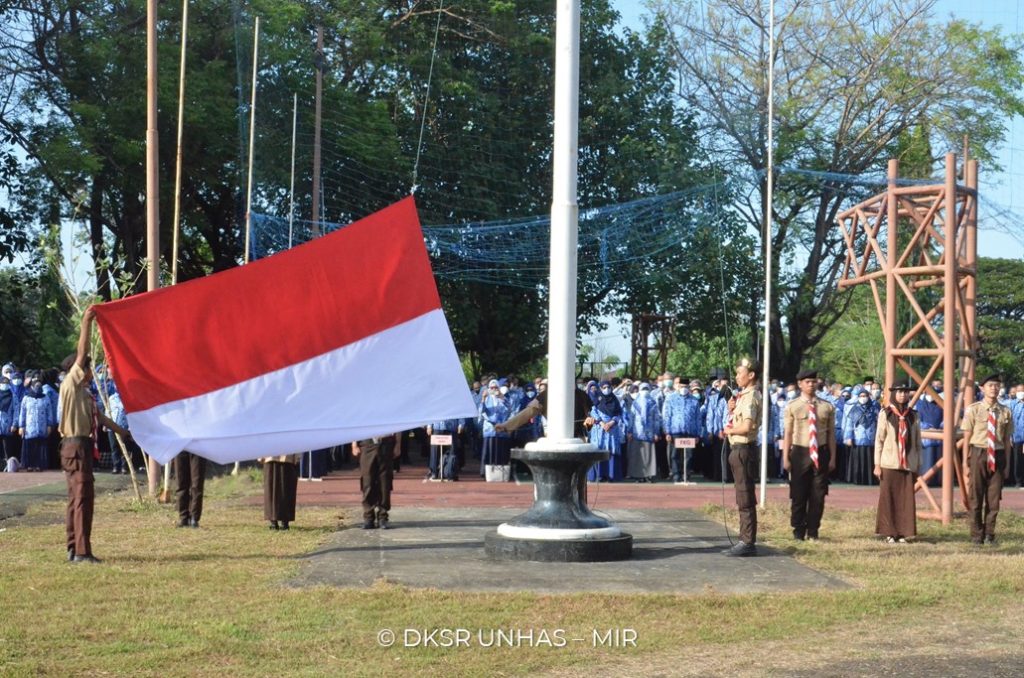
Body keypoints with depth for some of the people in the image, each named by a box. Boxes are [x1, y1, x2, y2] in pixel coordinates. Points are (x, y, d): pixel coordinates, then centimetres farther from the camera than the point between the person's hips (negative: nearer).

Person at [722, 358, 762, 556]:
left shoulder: (751, 397, -15)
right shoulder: (744, 396, 15)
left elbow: (746, 427, -25)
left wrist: (729, 430, -9)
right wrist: (732, 409, 2)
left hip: (744, 449, -10)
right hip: (739, 449, 10)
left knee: (745, 499, -6)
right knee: (743, 499, 14)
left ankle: (748, 542, -3)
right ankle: (745, 540, 20)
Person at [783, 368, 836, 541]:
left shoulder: (827, 407, 5)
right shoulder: (792, 407, 0)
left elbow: (831, 434, 5)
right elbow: (787, 434, -1)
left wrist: (832, 458, 1)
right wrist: (786, 458, -6)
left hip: (821, 453, 2)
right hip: (800, 452, -2)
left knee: (818, 495, 4)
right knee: (798, 495, 3)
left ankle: (813, 532, 15)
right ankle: (798, 532, 14)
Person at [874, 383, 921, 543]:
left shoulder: (913, 416, 8)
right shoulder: (885, 414, 1)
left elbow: (917, 442, 11)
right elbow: (879, 440, 0)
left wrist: (918, 465, 8)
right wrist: (877, 464, -5)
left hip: (908, 465, 2)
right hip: (889, 464, -2)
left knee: (906, 499, 1)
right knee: (888, 498, 0)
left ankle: (903, 532, 8)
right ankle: (889, 533, 7)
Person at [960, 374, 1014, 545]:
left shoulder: (1005, 412, 4)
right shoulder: (973, 410, -3)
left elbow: (1007, 440, 8)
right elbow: (967, 438, -1)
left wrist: (1006, 463, 6)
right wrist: (966, 462, -3)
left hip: (998, 455, 2)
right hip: (978, 454, -2)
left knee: (994, 498, 6)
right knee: (976, 497, 4)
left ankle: (989, 534, 18)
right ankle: (977, 535, 15)